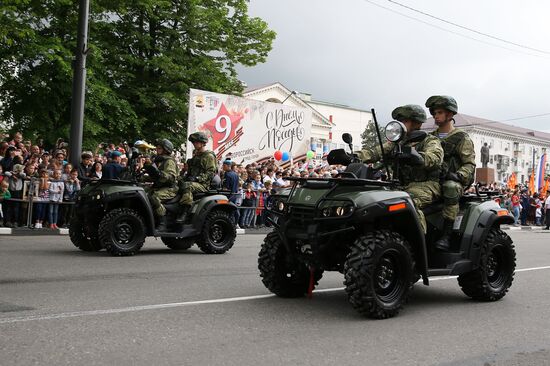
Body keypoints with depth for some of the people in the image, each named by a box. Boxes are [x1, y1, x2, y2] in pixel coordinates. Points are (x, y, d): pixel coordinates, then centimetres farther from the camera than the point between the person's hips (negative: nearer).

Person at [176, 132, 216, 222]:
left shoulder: (209, 156, -2)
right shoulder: (196, 155, 26)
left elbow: (211, 173, -12)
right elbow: (190, 171, 32)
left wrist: (197, 178, -22)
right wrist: (185, 177, 11)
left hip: (204, 185, -9)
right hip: (193, 182, 9)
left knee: (187, 185, -36)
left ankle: (183, 213, -44)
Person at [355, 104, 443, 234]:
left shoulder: (430, 141, 3)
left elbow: (435, 157, -20)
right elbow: (376, 152, 8)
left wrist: (417, 157, -43)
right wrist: (353, 156, -11)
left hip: (427, 184, -6)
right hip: (405, 186, 6)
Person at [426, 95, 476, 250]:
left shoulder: (461, 138, 7)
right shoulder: (431, 137, 23)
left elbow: (469, 163, 0)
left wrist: (458, 175, -20)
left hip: (452, 180, -5)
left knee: (451, 187, -40)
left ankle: (446, 235, -39)